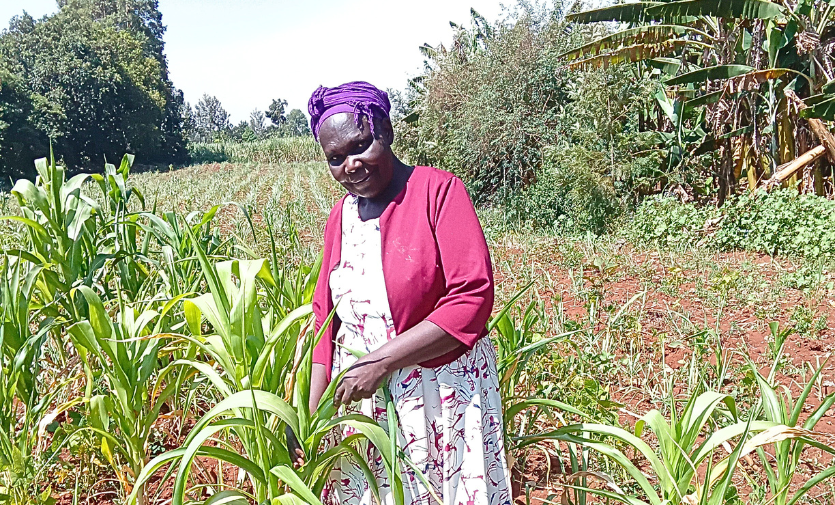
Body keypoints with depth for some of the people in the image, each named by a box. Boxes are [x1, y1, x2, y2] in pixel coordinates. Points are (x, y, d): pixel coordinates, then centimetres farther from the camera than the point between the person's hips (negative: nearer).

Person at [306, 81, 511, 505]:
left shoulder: (438, 190, -13)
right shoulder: (340, 216, 5)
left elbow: (472, 299, -20)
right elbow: (325, 315, 9)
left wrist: (380, 360, -20)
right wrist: (311, 414, 0)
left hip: (443, 393, -5)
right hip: (359, 397, 5)